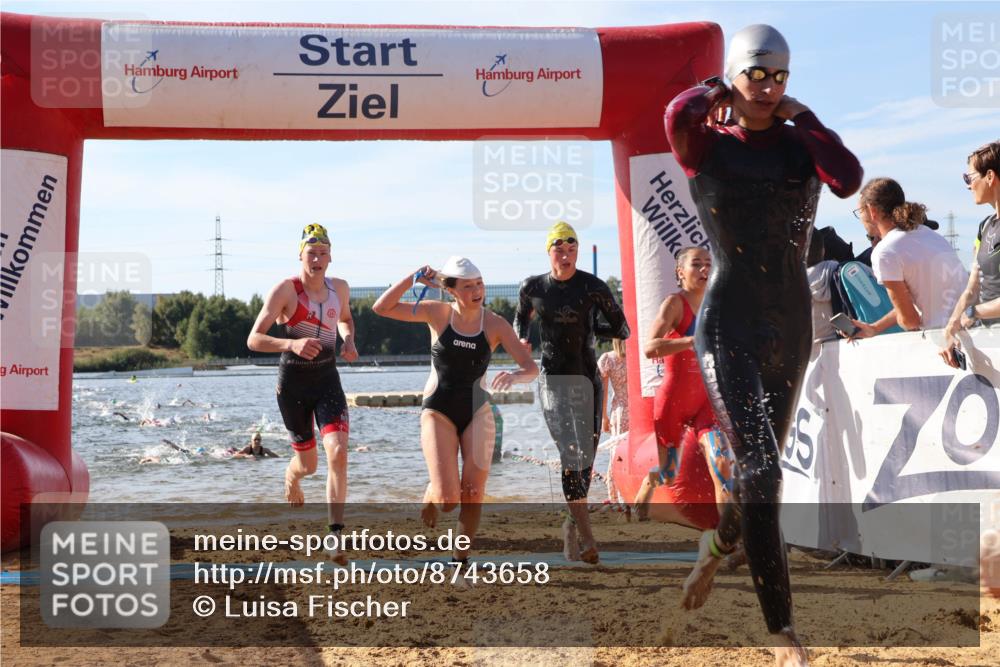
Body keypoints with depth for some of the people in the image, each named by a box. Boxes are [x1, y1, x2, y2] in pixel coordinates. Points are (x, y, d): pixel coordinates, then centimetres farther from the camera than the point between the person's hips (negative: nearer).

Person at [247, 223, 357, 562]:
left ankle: (335, 537, -18)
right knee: (308, 463, 10)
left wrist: (348, 340, 4)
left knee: (338, 453, -19)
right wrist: (291, 344, -35)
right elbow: (254, 339, -18)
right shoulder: (285, 289, -12)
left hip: (328, 381, 3)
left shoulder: (340, 288, 3)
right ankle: (290, 478, 51)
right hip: (293, 384, -3)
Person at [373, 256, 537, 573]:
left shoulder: (495, 324, -5)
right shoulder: (437, 313, -5)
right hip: (438, 411, -2)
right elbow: (381, 308, -7)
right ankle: (430, 499, 23)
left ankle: (460, 558, 18)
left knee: (473, 494, -3)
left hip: (478, 411, 2)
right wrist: (412, 278, -18)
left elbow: (531, 368, -10)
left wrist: (515, 376, -33)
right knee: (447, 497, -14)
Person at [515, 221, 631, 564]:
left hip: (587, 379, 1)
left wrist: (587, 326, -4)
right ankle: (585, 533, -15)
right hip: (552, 379, 0)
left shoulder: (593, 287, -4)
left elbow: (622, 329, 2)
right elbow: (521, 317, 24)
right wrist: (521, 338, 5)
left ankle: (572, 525, 24)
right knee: (569, 452, -15)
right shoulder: (532, 287, 3)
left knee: (586, 455, 4)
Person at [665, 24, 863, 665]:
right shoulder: (705, 144, 0)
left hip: (792, 328, 4)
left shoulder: (801, 143, 6)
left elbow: (849, 178, -16)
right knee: (761, 471, -16)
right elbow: (679, 114, -25)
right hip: (729, 325, -4)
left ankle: (712, 554, 47)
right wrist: (715, 91, -4)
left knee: (759, 471, 18)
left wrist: (801, 117, -5)